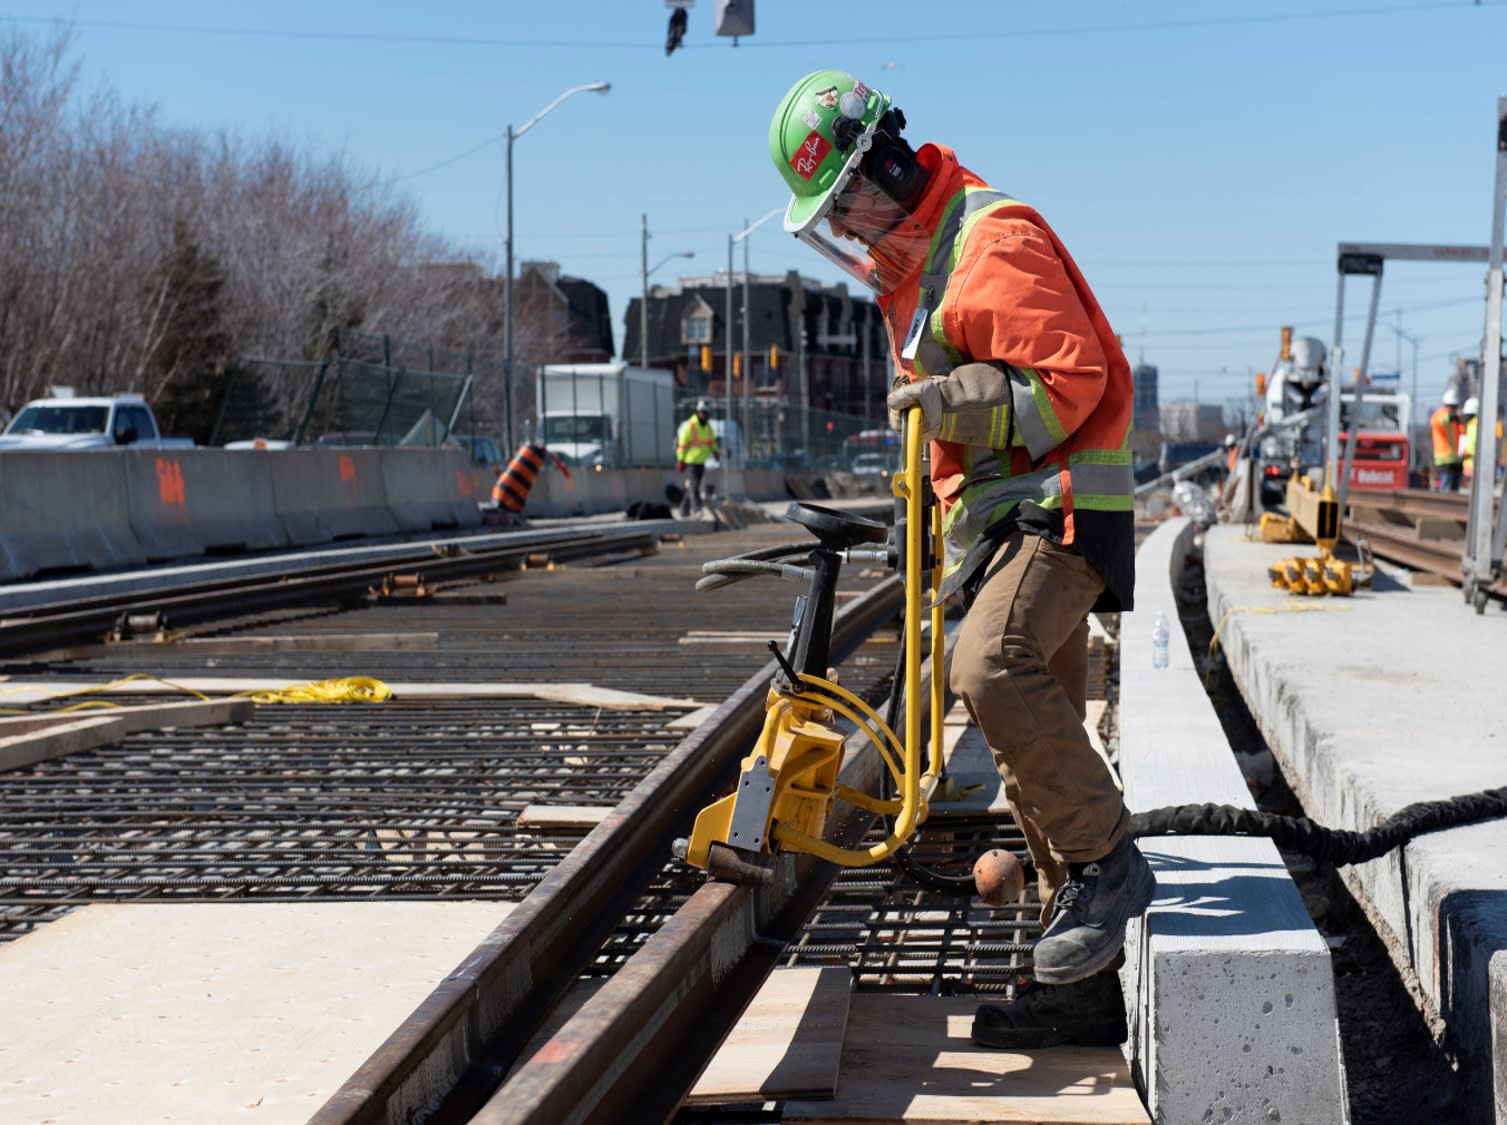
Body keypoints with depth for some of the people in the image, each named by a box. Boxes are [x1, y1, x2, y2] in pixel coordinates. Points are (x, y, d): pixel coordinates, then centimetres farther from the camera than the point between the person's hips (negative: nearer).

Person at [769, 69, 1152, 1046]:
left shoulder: (997, 242, -15)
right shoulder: (905, 258, 16)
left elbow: (1072, 381, -21)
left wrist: (960, 401, -28)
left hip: (1060, 507, -10)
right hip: (998, 520, 10)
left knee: (995, 670, -31)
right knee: (1030, 747, 8)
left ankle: (1108, 860, -15)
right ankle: (1085, 971, 14)